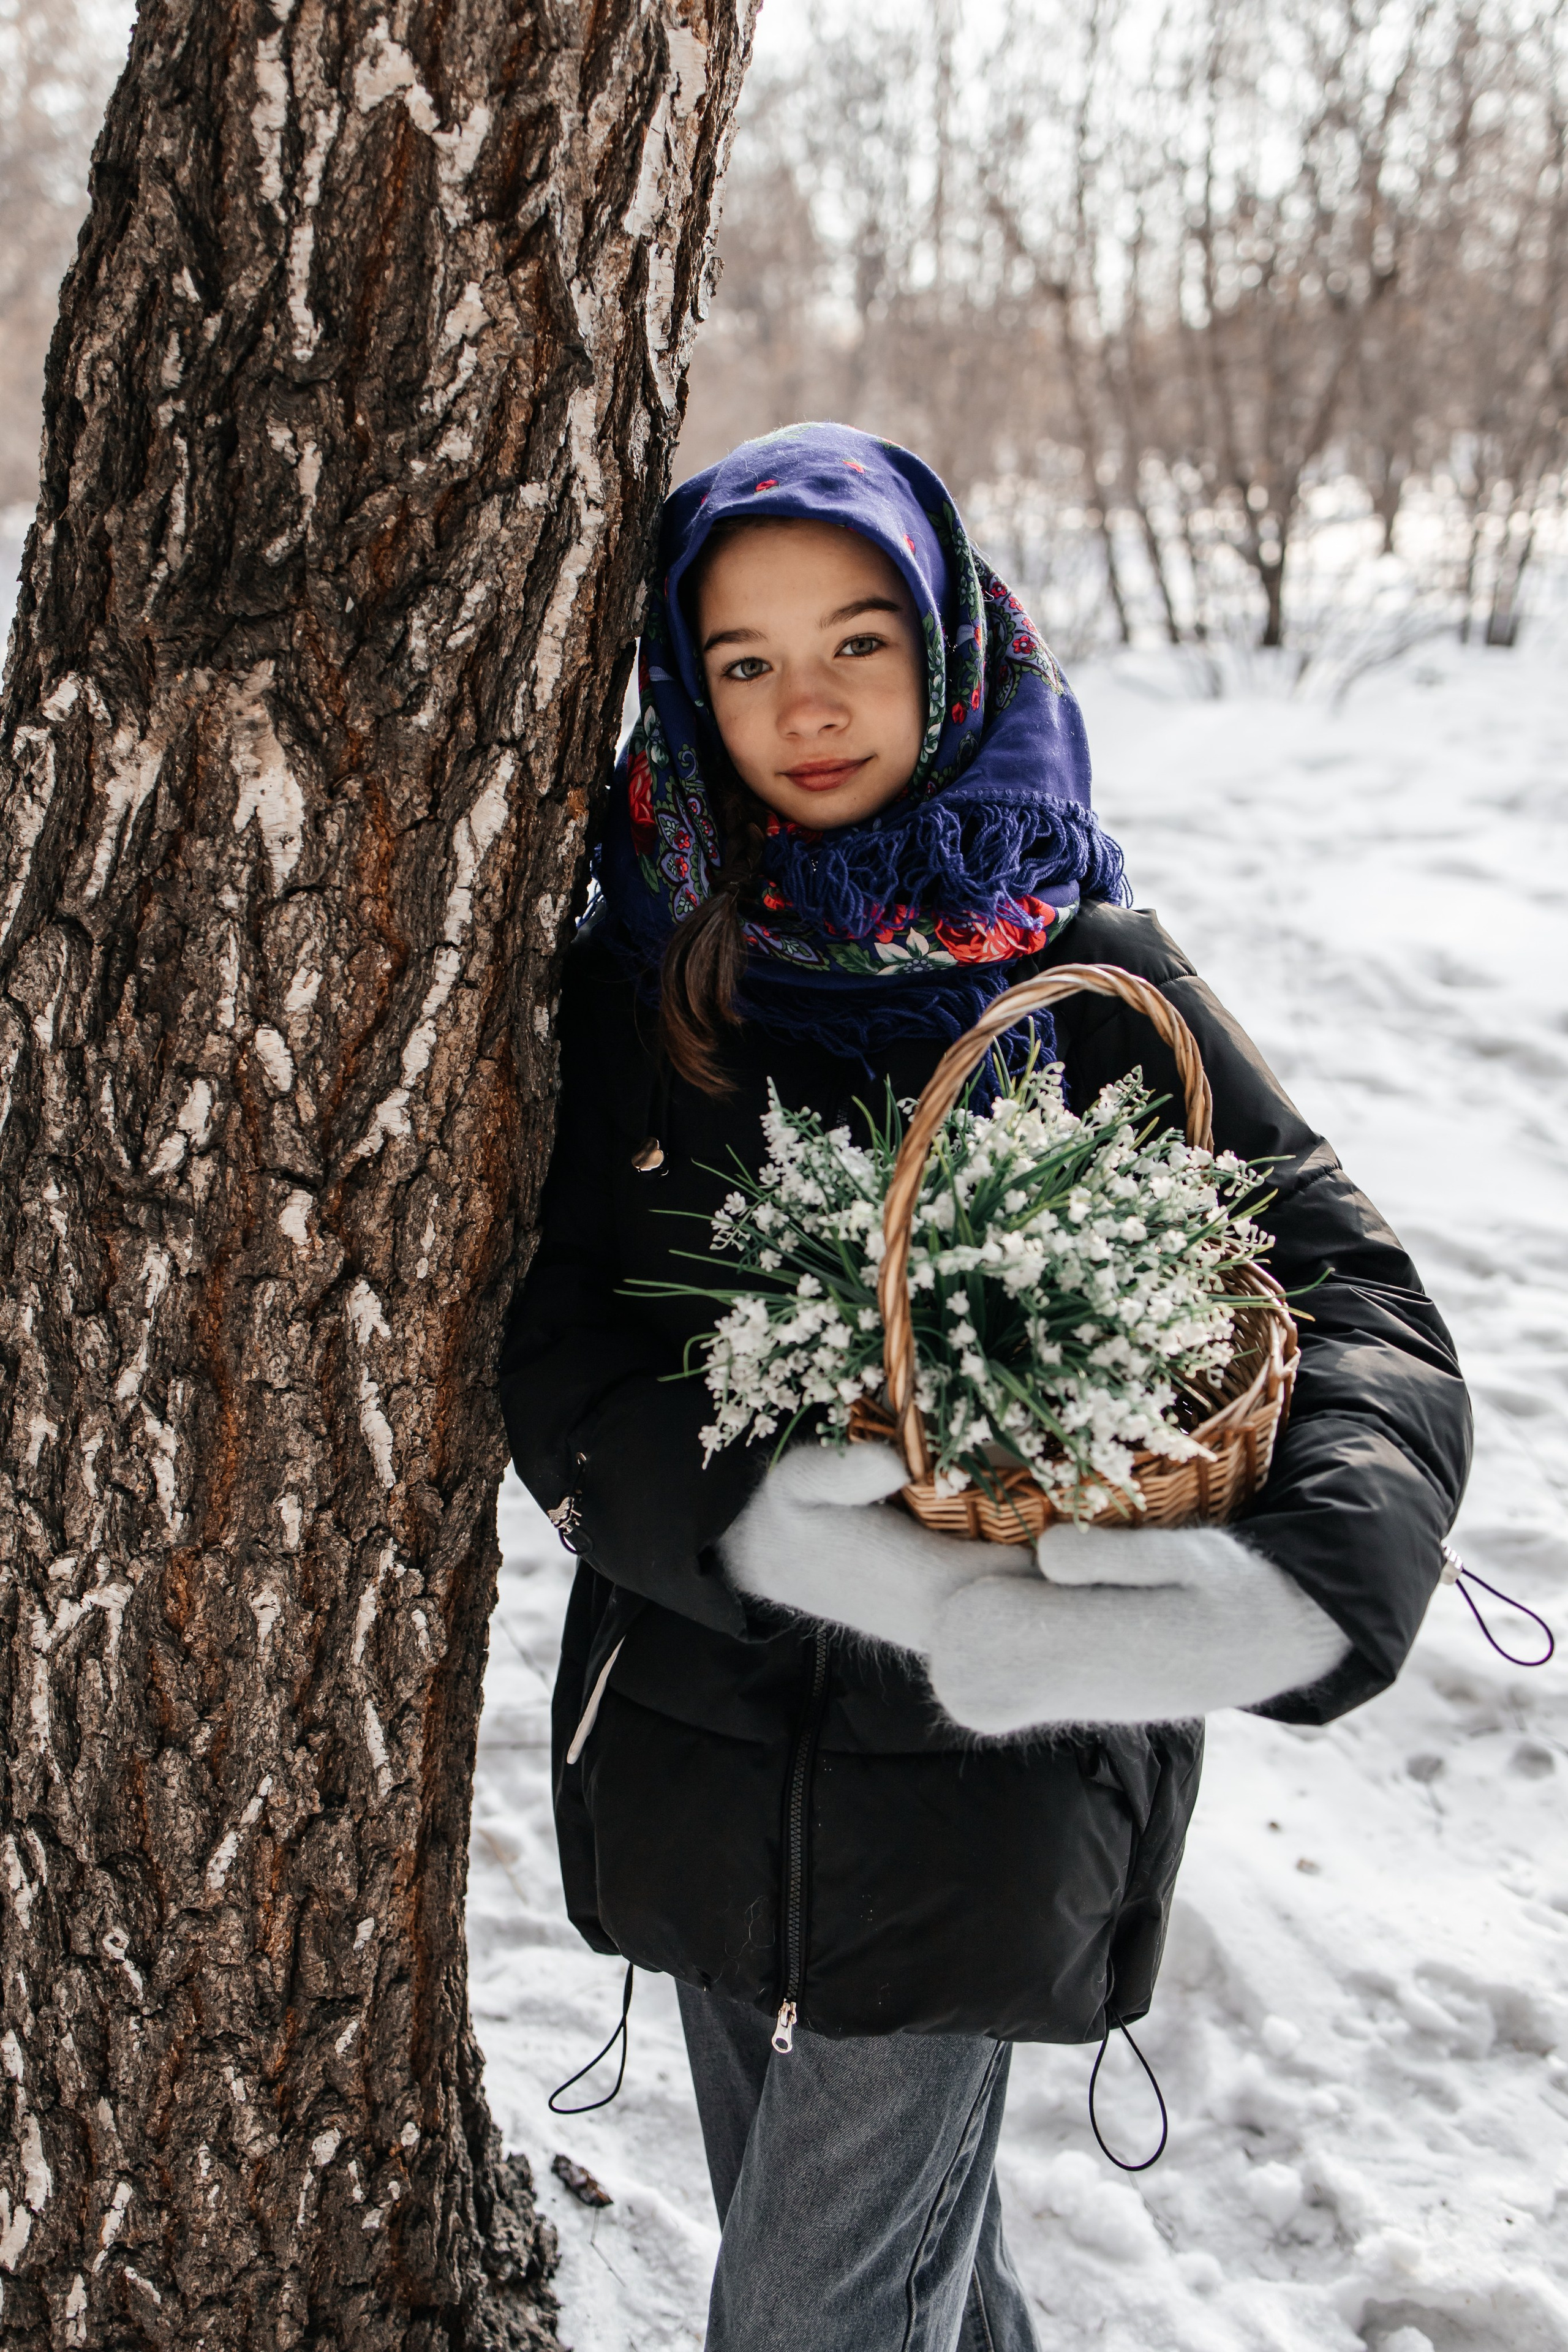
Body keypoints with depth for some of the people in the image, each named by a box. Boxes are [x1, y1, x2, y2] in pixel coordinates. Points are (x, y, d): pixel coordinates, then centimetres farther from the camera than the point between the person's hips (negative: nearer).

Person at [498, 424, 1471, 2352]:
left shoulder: (1090, 978, -8)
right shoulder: (637, 978, -2)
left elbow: (1353, 1291, -12)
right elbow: (549, 1346, -8)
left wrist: (1304, 1578, -33)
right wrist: (752, 1521, -29)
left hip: (989, 1766, -3)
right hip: (701, 1744, 3)